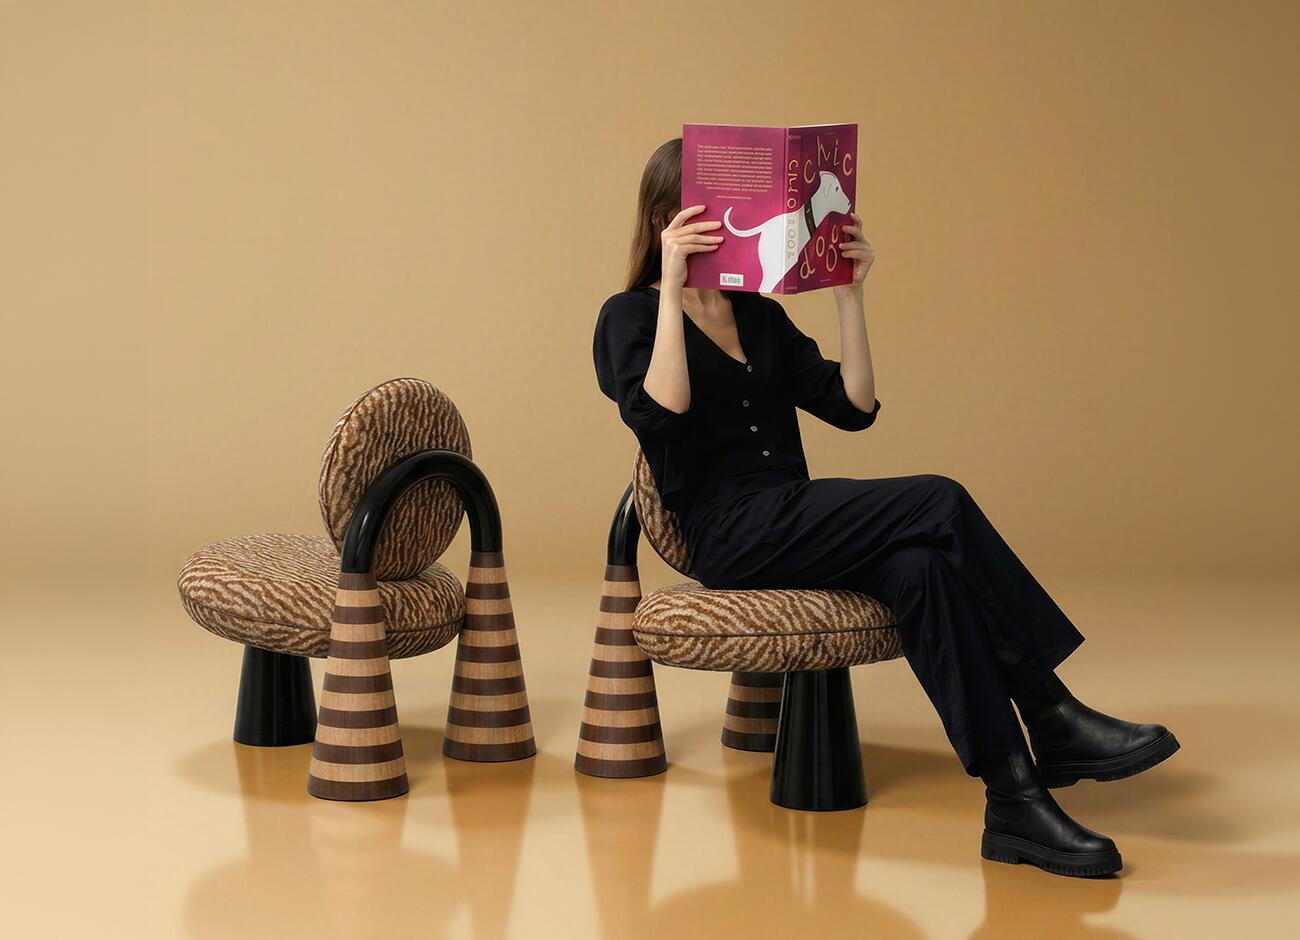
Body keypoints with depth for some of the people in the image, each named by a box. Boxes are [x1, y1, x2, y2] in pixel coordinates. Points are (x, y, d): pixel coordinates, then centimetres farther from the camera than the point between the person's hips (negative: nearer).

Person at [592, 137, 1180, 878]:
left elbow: (854, 407, 10)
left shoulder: (761, 316, 21)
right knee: (938, 504, -26)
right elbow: (660, 414, -18)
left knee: (921, 566, -29)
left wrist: (850, 292, 5)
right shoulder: (631, 317, 4)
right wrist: (674, 289, -19)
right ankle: (1053, 717, -22)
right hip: (728, 535, -6)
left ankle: (1015, 801, -34)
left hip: (792, 524, 6)